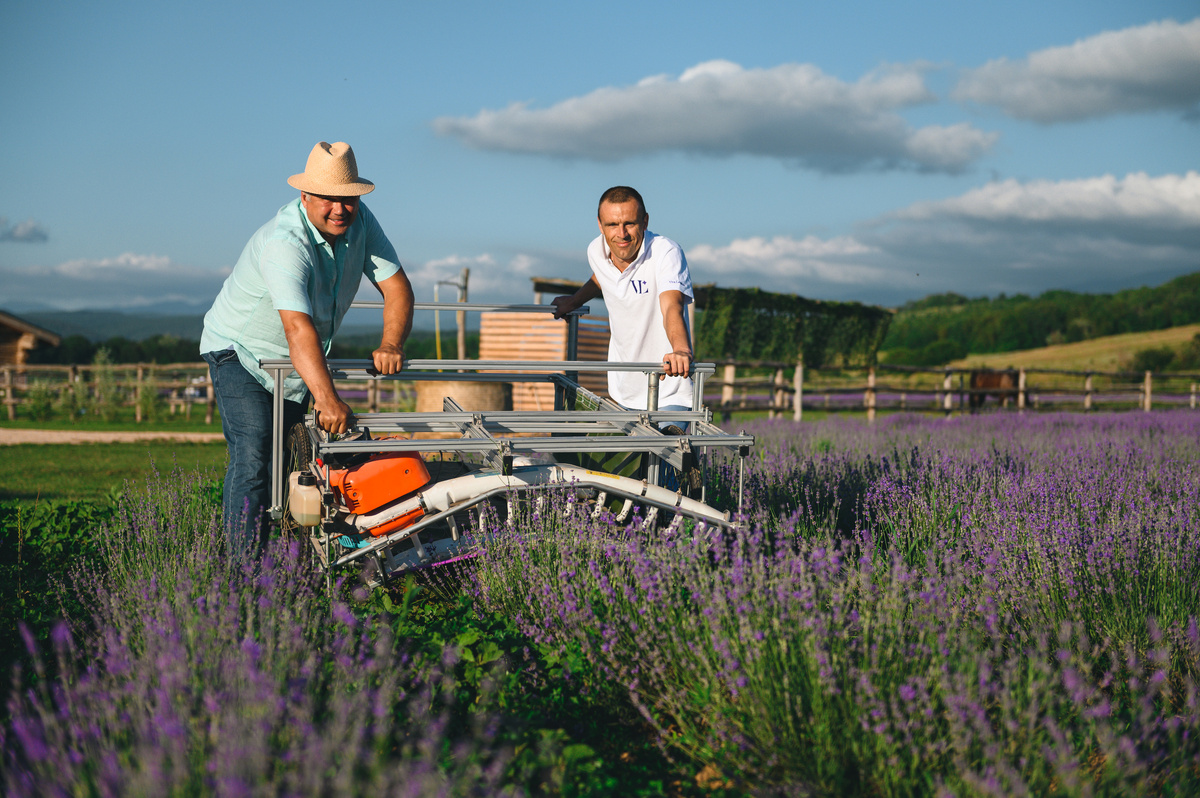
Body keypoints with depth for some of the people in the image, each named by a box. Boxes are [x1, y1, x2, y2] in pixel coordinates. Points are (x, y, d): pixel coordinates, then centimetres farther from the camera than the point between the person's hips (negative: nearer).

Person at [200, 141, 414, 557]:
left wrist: (391, 344, -26)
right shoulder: (284, 243, -33)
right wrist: (327, 398, -54)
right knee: (254, 453, -20)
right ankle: (243, 563, -20)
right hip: (240, 351, -7)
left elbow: (396, 286, -7)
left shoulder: (360, 221, -11)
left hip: (297, 363, 7)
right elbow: (298, 327, -44)